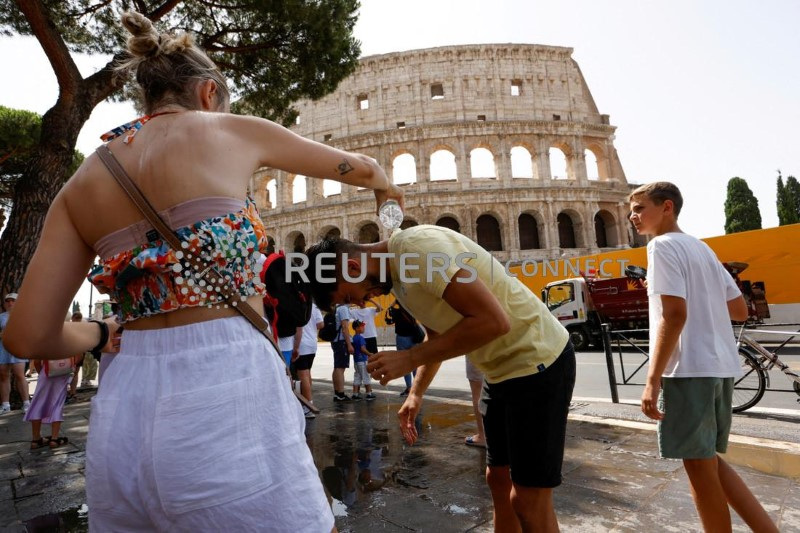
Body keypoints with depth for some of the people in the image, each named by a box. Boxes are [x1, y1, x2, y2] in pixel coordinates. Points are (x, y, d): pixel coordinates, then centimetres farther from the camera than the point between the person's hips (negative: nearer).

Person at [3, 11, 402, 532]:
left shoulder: (82, 182, 12)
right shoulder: (232, 132, 3)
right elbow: (358, 166, 17)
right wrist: (388, 188, 38)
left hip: (123, 414, 6)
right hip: (225, 399, -5)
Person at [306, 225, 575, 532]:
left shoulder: (417, 247, -23)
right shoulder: (397, 273, 7)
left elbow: (494, 320, -29)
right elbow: (439, 333, 18)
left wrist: (410, 358, -24)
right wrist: (416, 393, 10)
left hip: (536, 361, -9)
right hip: (503, 368, 9)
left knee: (529, 500, 0)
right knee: (498, 479, 18)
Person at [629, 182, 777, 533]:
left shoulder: (662, 245, -9)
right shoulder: (702, 248, 17)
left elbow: (674, 315, -19)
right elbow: (740, 311, 18)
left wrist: (652, 379, -20)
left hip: (689, 369, -9)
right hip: (721, 366, 9)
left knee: (699, 465, 5)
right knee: (708, 461, 19)